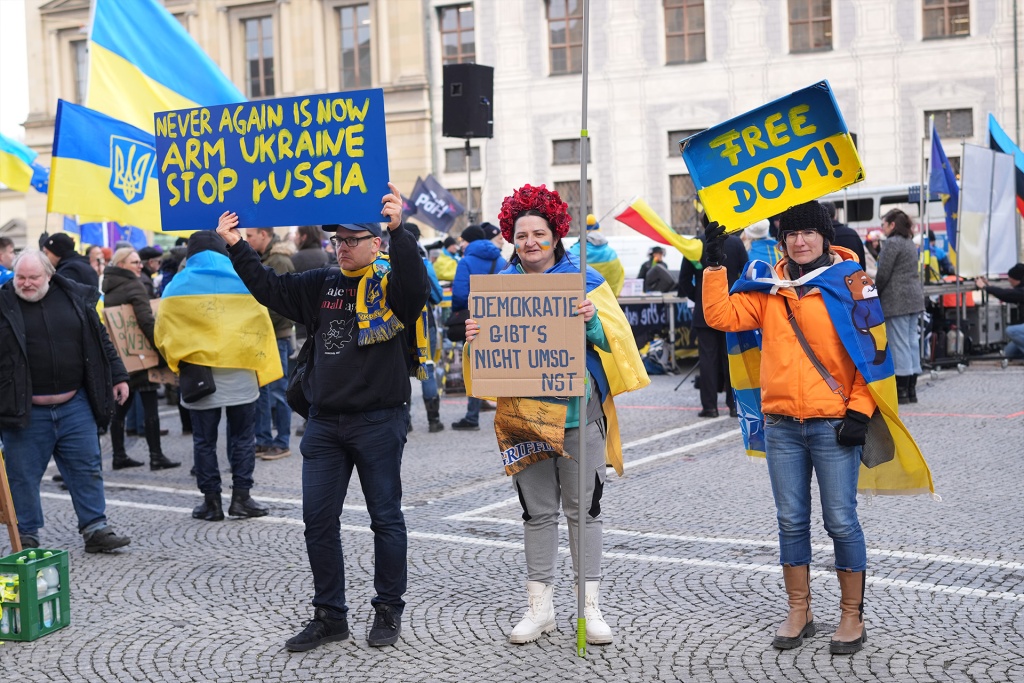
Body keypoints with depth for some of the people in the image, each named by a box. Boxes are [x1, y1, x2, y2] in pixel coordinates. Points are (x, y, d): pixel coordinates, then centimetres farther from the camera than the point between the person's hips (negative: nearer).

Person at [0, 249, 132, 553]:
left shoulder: (76, 298, 4)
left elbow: (100, 341, 13)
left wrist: (118, 376, 11)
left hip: (75, 405, 2)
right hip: (25, 412, -2)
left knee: (87, 468, 7)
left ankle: (95, 529, 16)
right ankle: (26, 536, 19)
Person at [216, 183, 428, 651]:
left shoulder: (391, 283, -5)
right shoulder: (321, 285, 11)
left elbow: (415, 282, -26)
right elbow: (269, 289, 12)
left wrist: (398, 230, -39)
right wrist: (236, 247, 4)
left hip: (378, 420, -5)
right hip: (324, 422, 5)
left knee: (385, 516, 6)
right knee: (318, 519, 7)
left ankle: (388, 610, 20)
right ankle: (329, 614, 19)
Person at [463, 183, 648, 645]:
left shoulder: (584, 279, 2)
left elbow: (615, 337, -3)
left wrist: (594, 322, -23)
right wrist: (475, 339, -10)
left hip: (578, 412, -2)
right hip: (523, 413, 2)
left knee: (583, 508, 4)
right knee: (537, 511, 9)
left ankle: (590, 605, 13)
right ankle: (540, 606, 18)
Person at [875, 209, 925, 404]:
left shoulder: (892, 243, -11)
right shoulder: (910, 243, 17)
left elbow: (883, 274, -14)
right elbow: (911, 272, 17)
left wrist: (874, 294, 0)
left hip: (897, 300, -9)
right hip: (914, 297, 9)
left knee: (899, 342, -6)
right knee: (912, 341, 9)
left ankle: (902, 390, -5)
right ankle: (911, 389, 12)